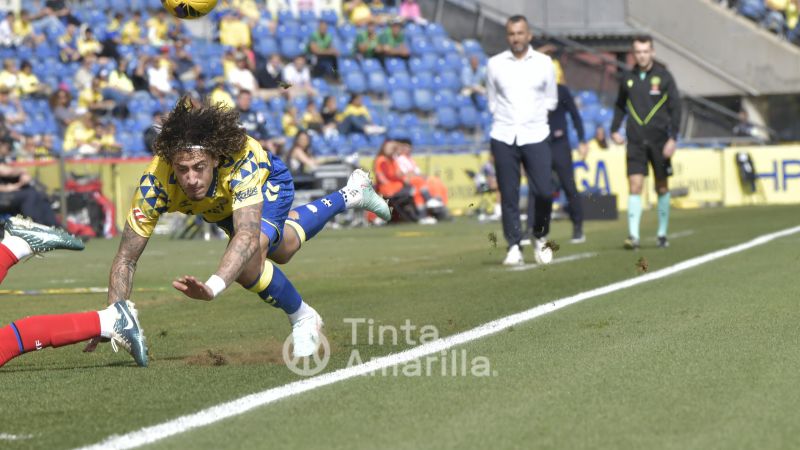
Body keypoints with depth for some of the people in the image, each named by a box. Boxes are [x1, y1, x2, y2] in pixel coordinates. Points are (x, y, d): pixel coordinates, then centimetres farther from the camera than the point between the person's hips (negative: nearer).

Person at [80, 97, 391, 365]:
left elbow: (248, 235, -60)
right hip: (221, 205, 4)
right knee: (281, 250, 30)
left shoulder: (242, 161, -48)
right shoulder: (155, 182, -42)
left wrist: (213, 287, -76)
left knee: (247, 260, -32)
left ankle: (303, 319, -2)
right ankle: (349, 195, 60)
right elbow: (126, 258, -38)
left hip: (268, 180, -4)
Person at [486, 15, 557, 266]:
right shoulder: (495, 64, 5)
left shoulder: (543, 63, 5)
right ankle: (514, 247, 6)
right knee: (509, 195, -2)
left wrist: (533, 113, 5)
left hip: (535, 135, 0)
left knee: (544, 192, -9)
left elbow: (551, 100, 14)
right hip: (503, 138, 0)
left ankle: (540, 237, 15)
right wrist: (506, 116, 6)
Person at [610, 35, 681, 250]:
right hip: (635, 141, 1)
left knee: (662, 188, 8)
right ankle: (633, 235, -14)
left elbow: (676, 108, -2)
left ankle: (662, 233, 21)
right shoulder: (628, 79, 6)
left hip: (659, 141, -1)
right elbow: (620, 105, 19)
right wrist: (615, 129, 6)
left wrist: (673, 137, -10)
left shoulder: (663, 77, -2)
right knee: (635, 186, -10)